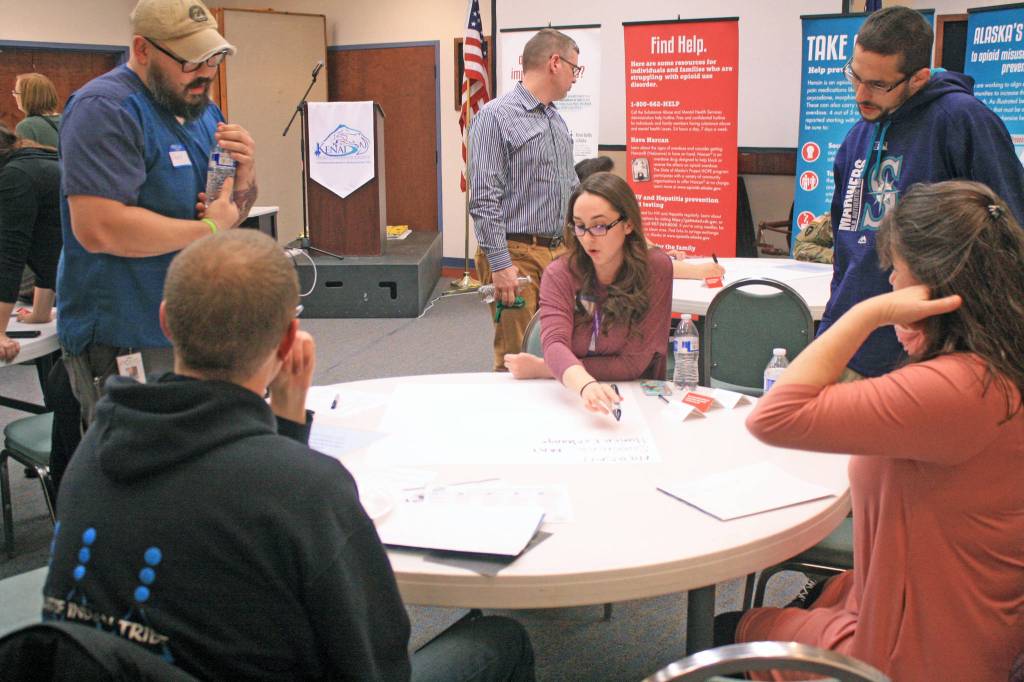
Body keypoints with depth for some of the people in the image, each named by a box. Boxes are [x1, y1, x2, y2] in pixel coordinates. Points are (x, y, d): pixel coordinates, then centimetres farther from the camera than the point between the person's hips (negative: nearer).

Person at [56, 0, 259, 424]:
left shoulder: (204, 110, 11)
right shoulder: (105, 108, -15)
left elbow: (235, 212, 15)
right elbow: (99, 228, -26)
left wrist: (244, 178, -7)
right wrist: (208, 229, -17)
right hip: (125, 348, -8)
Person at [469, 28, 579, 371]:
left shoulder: (557, 120, 16)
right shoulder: (496, 116, -10)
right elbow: (484, 199, -15)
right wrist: (501, 264, -19)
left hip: (560, 252, 8)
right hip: (517, 254, -8)